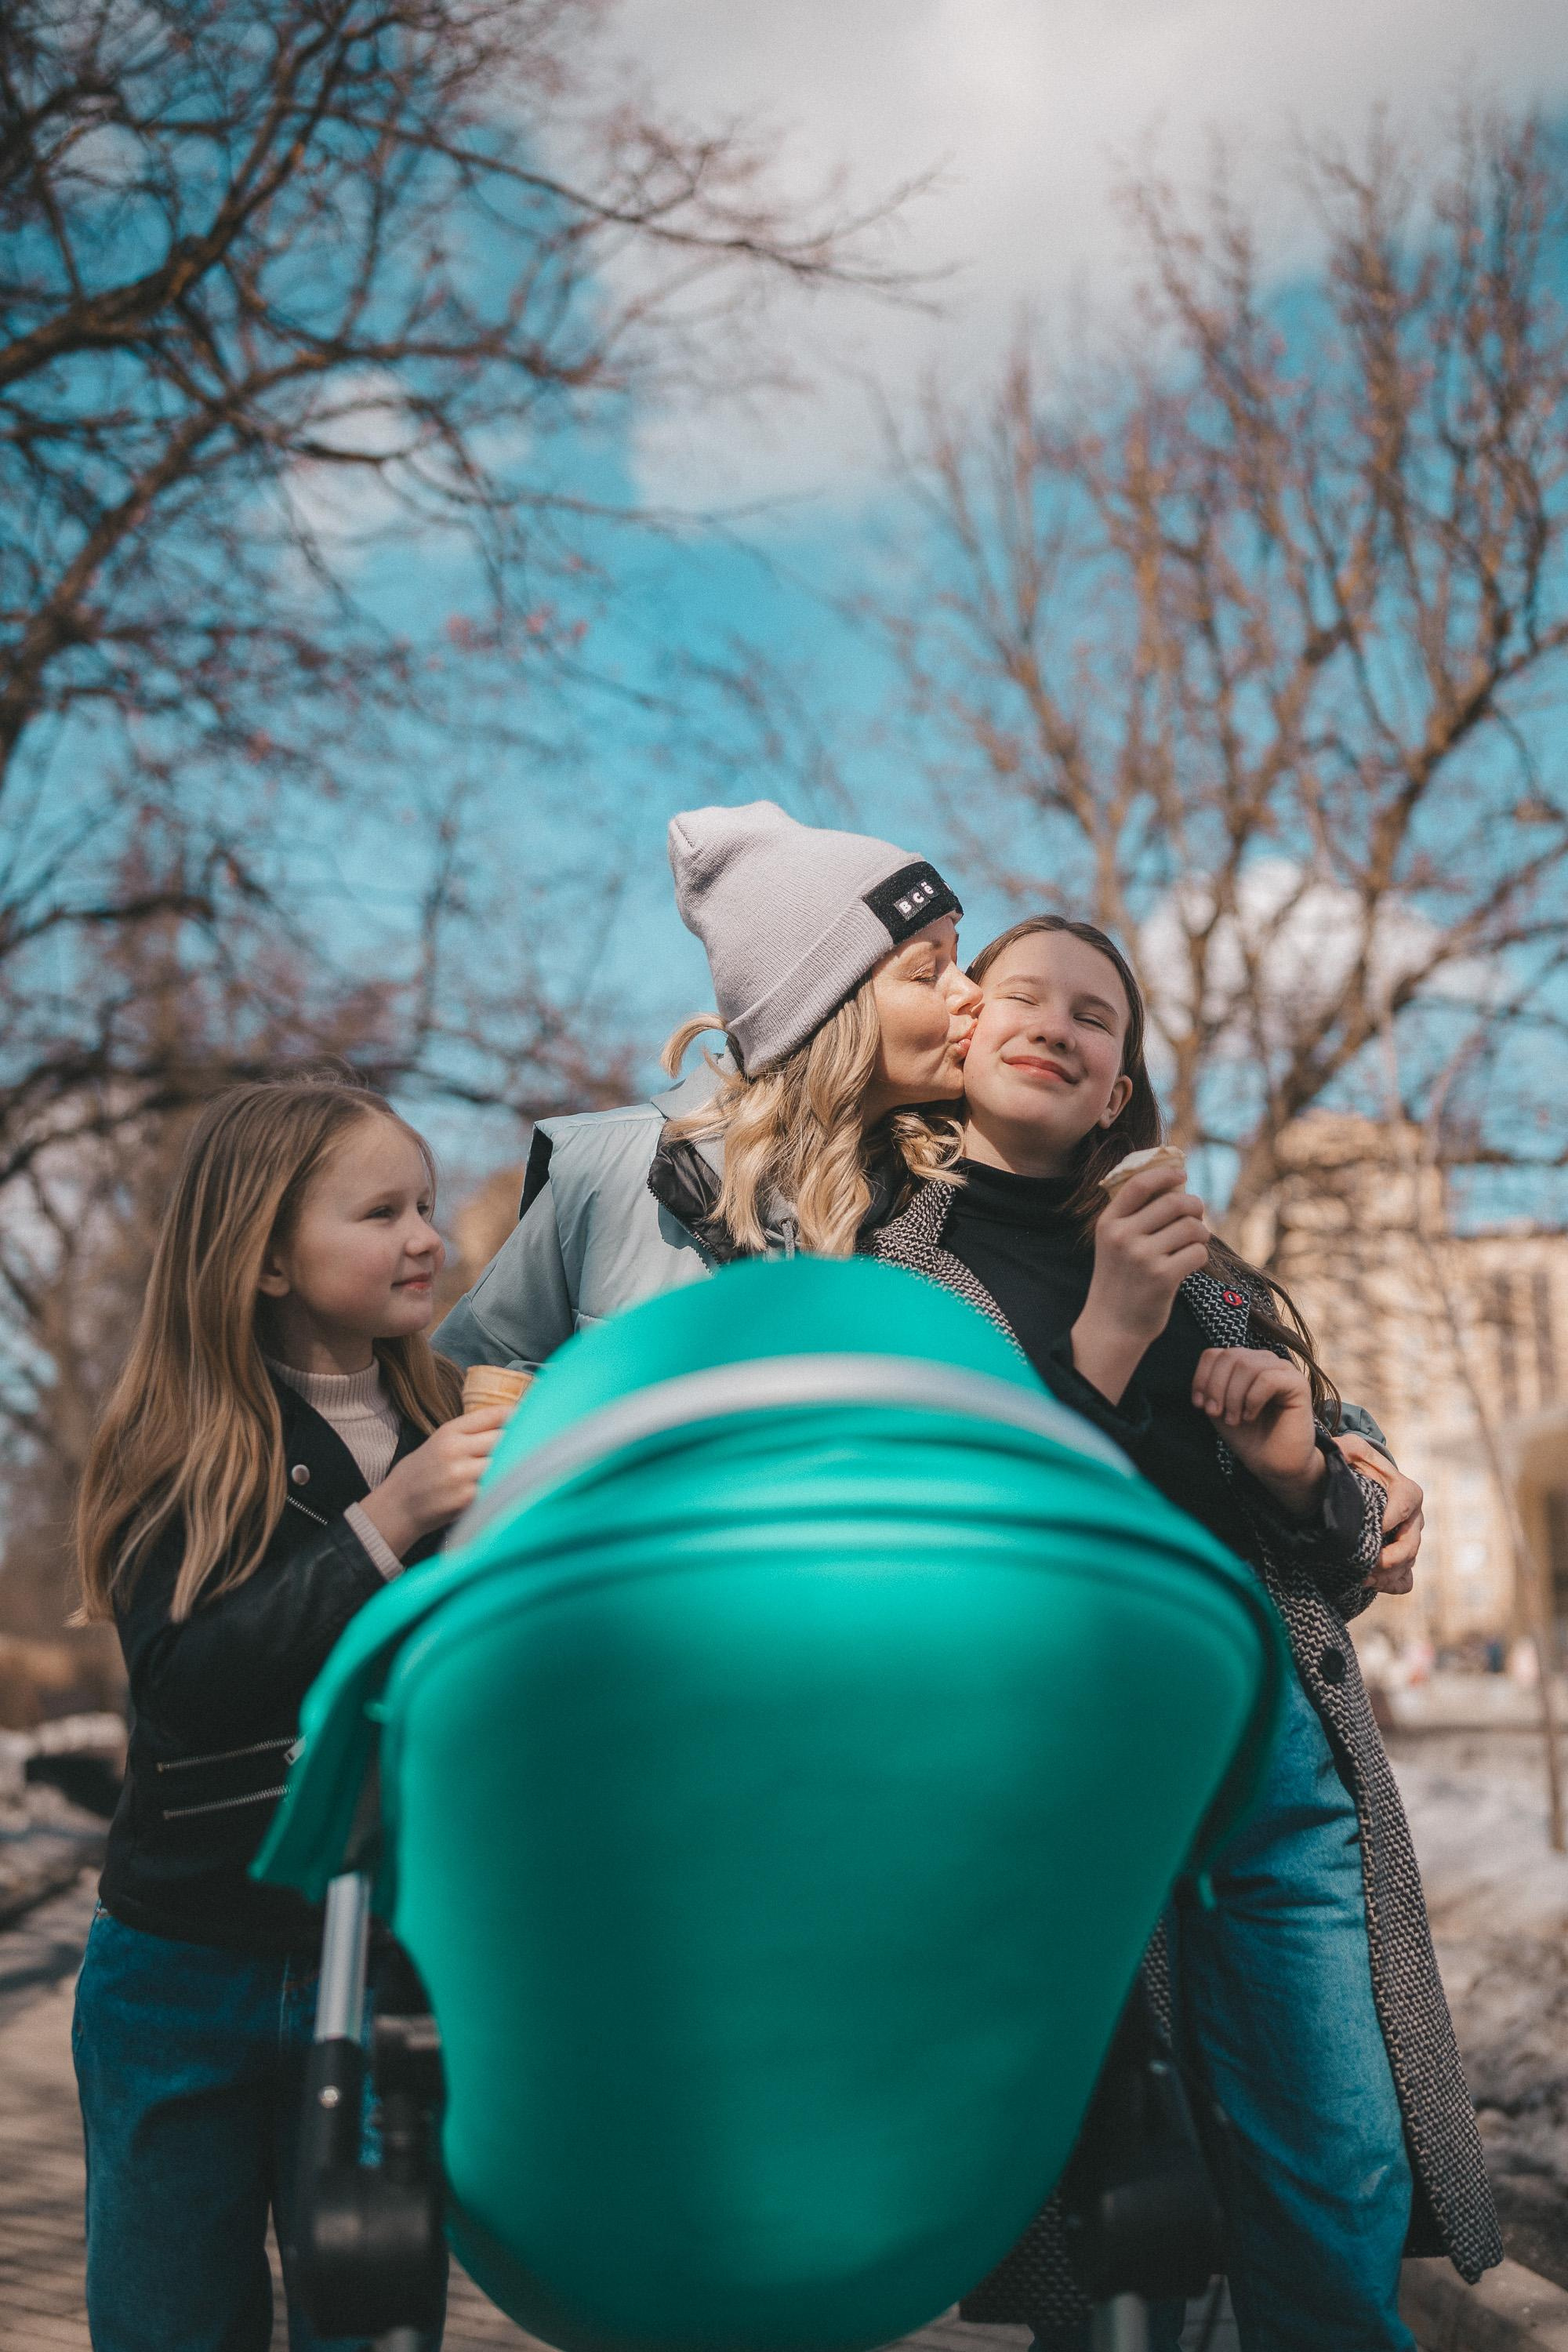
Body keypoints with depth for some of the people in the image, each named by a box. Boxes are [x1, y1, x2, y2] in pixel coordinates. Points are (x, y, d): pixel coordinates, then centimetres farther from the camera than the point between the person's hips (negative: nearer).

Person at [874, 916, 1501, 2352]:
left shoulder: (1199, 1263, 16)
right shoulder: (883, 1259, 2)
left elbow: (1356, 1558, 18)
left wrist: (1299, 1465, -5)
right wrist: (1102, 1343, -14)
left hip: (1283, 1761, 4)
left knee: (1351, 2217, 4)